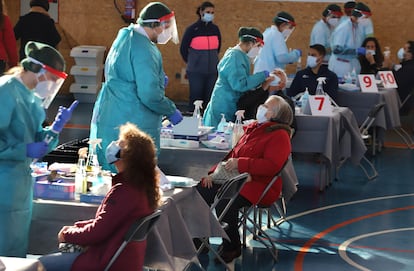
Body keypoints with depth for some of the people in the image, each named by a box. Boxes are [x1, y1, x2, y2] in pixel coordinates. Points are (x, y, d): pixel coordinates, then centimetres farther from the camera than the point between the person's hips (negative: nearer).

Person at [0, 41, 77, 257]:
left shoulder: (30, 98, 13)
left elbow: (36, 142, 13)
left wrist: (56, 127, -2)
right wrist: (25, 150, -22)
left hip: (22, 184, 9)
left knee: (18, 250, 15)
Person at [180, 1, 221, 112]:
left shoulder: (215, 29, 6)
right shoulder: (192, 29, -5)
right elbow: (183, 49, 4)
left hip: (213, 71, 4)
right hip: (196, 71, -4)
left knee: (210, 98, 6)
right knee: (196, 98, -1)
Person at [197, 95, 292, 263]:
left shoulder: (279, 136, -8)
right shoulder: (253, 128, 18)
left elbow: (271, 166, -21)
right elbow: (234, 154, 23)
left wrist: (240, 163, -20)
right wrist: (214, 172, 8)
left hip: (257, 185, -8)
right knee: (201, 191, -11)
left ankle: (232, 248, -13)